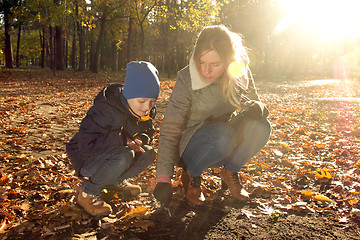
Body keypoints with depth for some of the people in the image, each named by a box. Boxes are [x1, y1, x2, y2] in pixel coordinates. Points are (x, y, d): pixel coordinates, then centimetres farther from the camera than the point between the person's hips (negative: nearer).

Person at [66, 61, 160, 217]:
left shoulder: (147, 111, -7)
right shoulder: (105, 109, -30)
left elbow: (147, 132, 8)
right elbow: (86, 144, -32)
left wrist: (141, 139, -17)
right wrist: (122, 139, -33)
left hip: (112, 153, 7)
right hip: (86, 157, -7)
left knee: (148, 154, -13)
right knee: (122, 156, -35)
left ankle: (117, 181, 12)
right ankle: (87, 193, -13)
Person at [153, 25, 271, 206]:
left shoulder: (240, 74, -11)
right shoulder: (186, 80, -21)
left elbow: (255, 102, 1)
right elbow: (170, 130, -21)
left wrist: (257, 107, -26)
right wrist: (163, 179, -27)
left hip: (225, 145, 3)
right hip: (192, 146, -3)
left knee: (260, 127, -26)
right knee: (221, 134, -36)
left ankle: (230, 172, 1)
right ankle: (191, 175, -5)